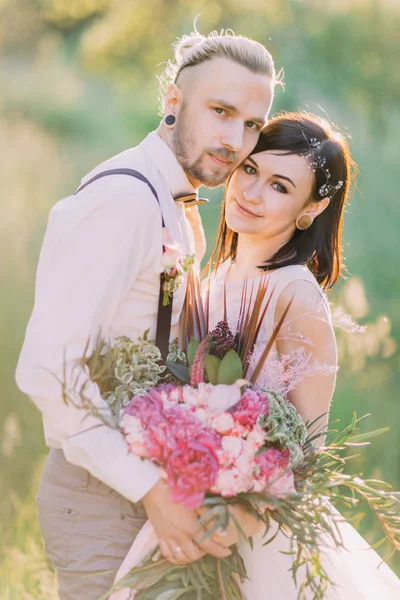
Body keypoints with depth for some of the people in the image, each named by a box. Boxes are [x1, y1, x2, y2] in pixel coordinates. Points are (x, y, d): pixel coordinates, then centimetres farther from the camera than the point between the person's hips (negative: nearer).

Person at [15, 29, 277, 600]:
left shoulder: (178, 210, 12)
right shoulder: (123, 201, -19)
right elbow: (47, 368, -26)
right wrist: (150, 489, -26)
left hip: (146, 483, 10)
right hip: (102, 496, -10)